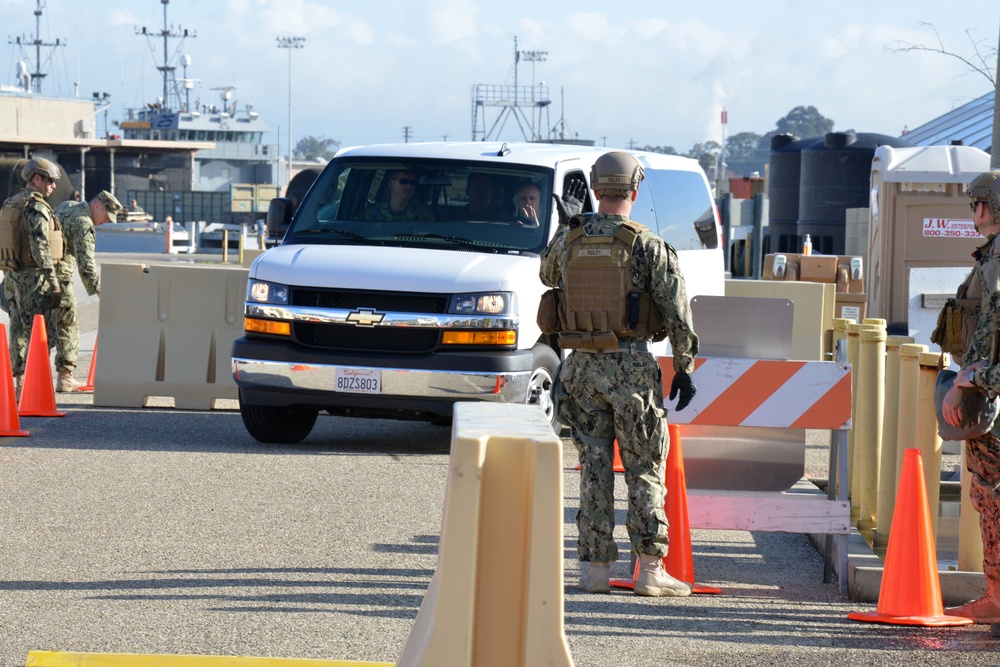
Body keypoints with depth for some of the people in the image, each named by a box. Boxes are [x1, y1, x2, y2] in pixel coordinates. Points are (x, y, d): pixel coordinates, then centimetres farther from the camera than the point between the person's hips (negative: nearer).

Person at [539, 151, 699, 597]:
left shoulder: (567, 240, 2)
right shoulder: (648, 246, -8)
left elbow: (547, 276, 25)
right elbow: (677, 313, -8)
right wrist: (684, 369, 2)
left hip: (581, 366, 3)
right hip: (632, 366, -3)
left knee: (594, 468, 9)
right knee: (645, 469, 4)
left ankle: (597, 568, 8)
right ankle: (650, 569, 1)